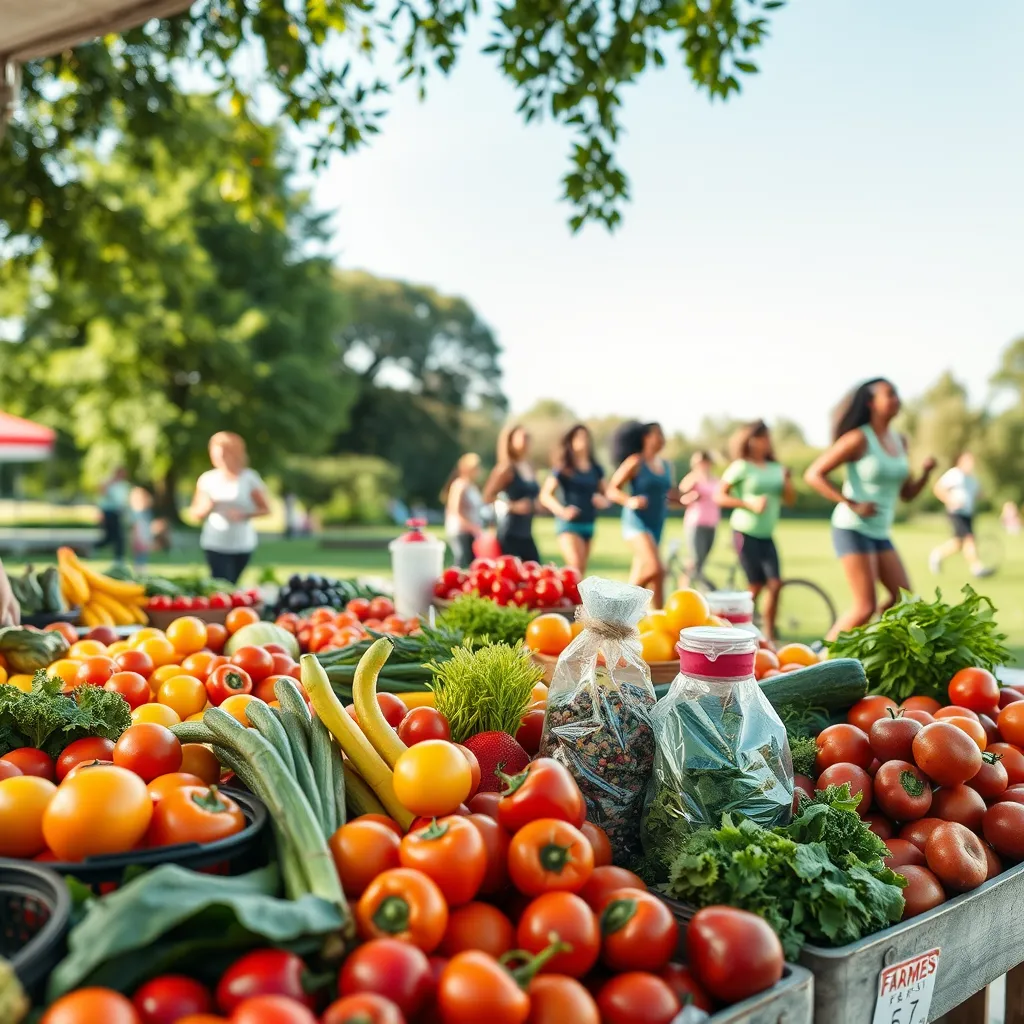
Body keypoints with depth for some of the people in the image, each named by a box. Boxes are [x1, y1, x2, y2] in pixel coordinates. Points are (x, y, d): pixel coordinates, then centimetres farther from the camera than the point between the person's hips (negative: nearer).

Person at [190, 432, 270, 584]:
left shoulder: (249, 478, -3)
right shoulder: (208, 479, 1)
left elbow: (265, 509, -2)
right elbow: (196, 513, 6)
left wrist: (244, 514, -18)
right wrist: (207, 506, -16)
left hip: (243, 544, 1)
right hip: (215, 544, -1)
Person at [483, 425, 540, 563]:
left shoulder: (528, 468, 14)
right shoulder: (506, 468, -9)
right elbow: (488, 497, -14)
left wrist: (536, 505, 7)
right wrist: (513, 506, -20)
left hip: (526, 534, 8)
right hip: (510, 534, -8)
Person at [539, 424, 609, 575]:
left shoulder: (596, 469, 10)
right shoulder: (563, 469, -4)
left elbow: (605, 495, 19)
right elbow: (545, 495, -8)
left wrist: (603, 501, -6)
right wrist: (562, 510, -24)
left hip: (588, 524, 6)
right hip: (569, 524, -6)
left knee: (581, 571, 7)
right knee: (576, 566, -18)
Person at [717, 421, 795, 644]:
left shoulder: (776, 468, 9)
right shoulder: (741, 467, -6)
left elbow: (790, 499, 9)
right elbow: (719, 496, -11)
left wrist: (788, 480, -10)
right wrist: (749, 503, -20)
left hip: (766, 535, 5)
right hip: (745, 532, -5)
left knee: (775, 583, -4)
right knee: (756, 585, -6)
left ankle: (769, 636, 4)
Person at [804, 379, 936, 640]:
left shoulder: (900, 442, 10)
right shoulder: (859, 439, -11)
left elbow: (907, 493, 16)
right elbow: (814, 475, -14)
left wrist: (926, 472, -4)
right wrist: (852, 505, -19)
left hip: (880, 533, 8)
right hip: (852, 529, -7)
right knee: (866, 607, -11)